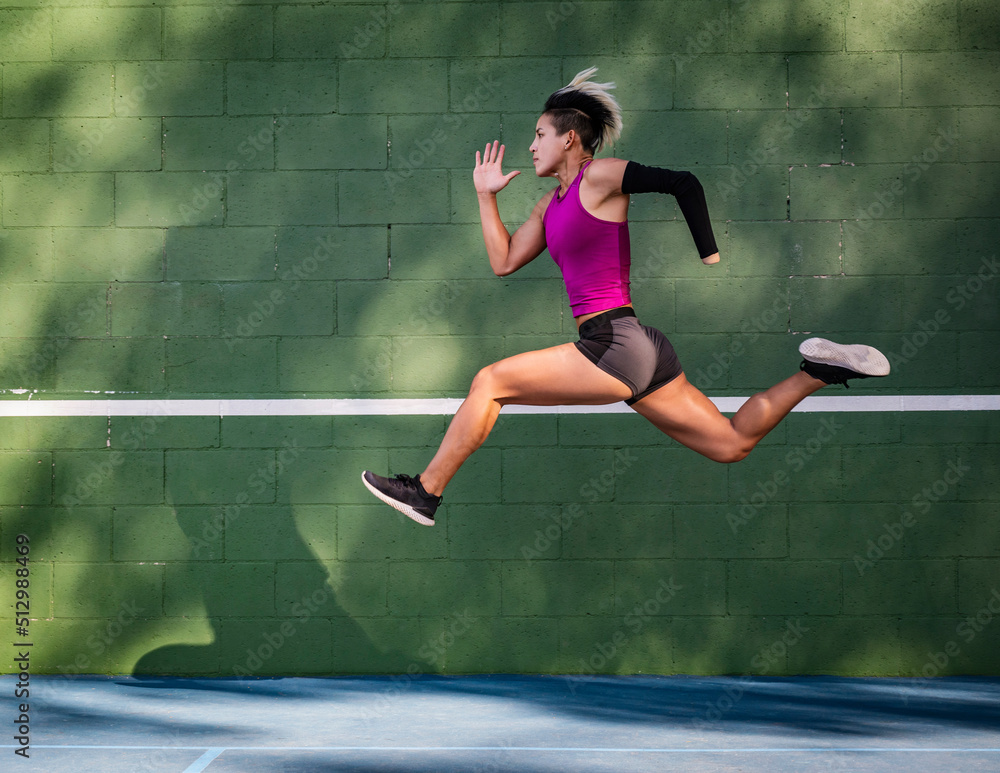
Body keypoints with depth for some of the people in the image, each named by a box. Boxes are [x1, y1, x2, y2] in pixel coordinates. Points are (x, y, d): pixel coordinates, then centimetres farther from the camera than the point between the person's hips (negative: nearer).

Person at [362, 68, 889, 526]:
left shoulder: (599, 177, -3)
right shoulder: (551, 205, 22)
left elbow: (684, 184, -10)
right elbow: (504, 262, 24)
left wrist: (711, 262, -7)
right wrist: (486, 196, 22)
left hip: (617, 344, -10)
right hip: (629, 354, 10)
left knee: (490, 382, -7)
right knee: (732, 444, 9)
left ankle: (425, 493, 0)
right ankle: (817, 373, 10)